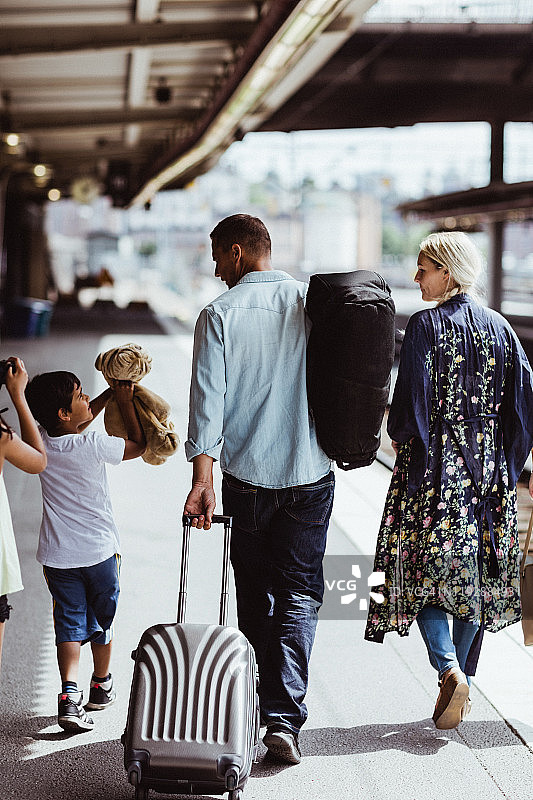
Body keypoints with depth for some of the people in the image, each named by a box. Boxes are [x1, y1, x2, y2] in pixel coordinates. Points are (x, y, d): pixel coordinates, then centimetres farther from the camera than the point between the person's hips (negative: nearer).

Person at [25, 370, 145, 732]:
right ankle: (102, 687, 33)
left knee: (69, 623, 5)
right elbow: (138, 445, -5)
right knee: (101, 620, 17)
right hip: (99, 550, -3)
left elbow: (80, 422, 17)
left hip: (57, 556, 3)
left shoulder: (43, 441, -4)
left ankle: (69, 694, -12)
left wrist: (111, 393, 16)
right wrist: (125, 401, 1)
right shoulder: (93, 445, -21)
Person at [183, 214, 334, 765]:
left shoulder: (220, 314, -7)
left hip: (247, 477, -1)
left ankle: (260, 707, 26)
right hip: (312, 474, 1)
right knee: (300, 593, 6)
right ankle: (284, 718, -7)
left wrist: (203, 476, -18)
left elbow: (208, 399, -14)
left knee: (255, 597, 15)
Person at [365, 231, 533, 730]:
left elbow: (411, 396, -15)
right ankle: (462, 680, 18)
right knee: (475, 573, 12)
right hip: (489, 469, 5)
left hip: (435, 464, -5)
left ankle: (449, 669, -16)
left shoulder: (426, 325, -10)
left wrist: (399, 436, 5)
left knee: (425, 569, 2)